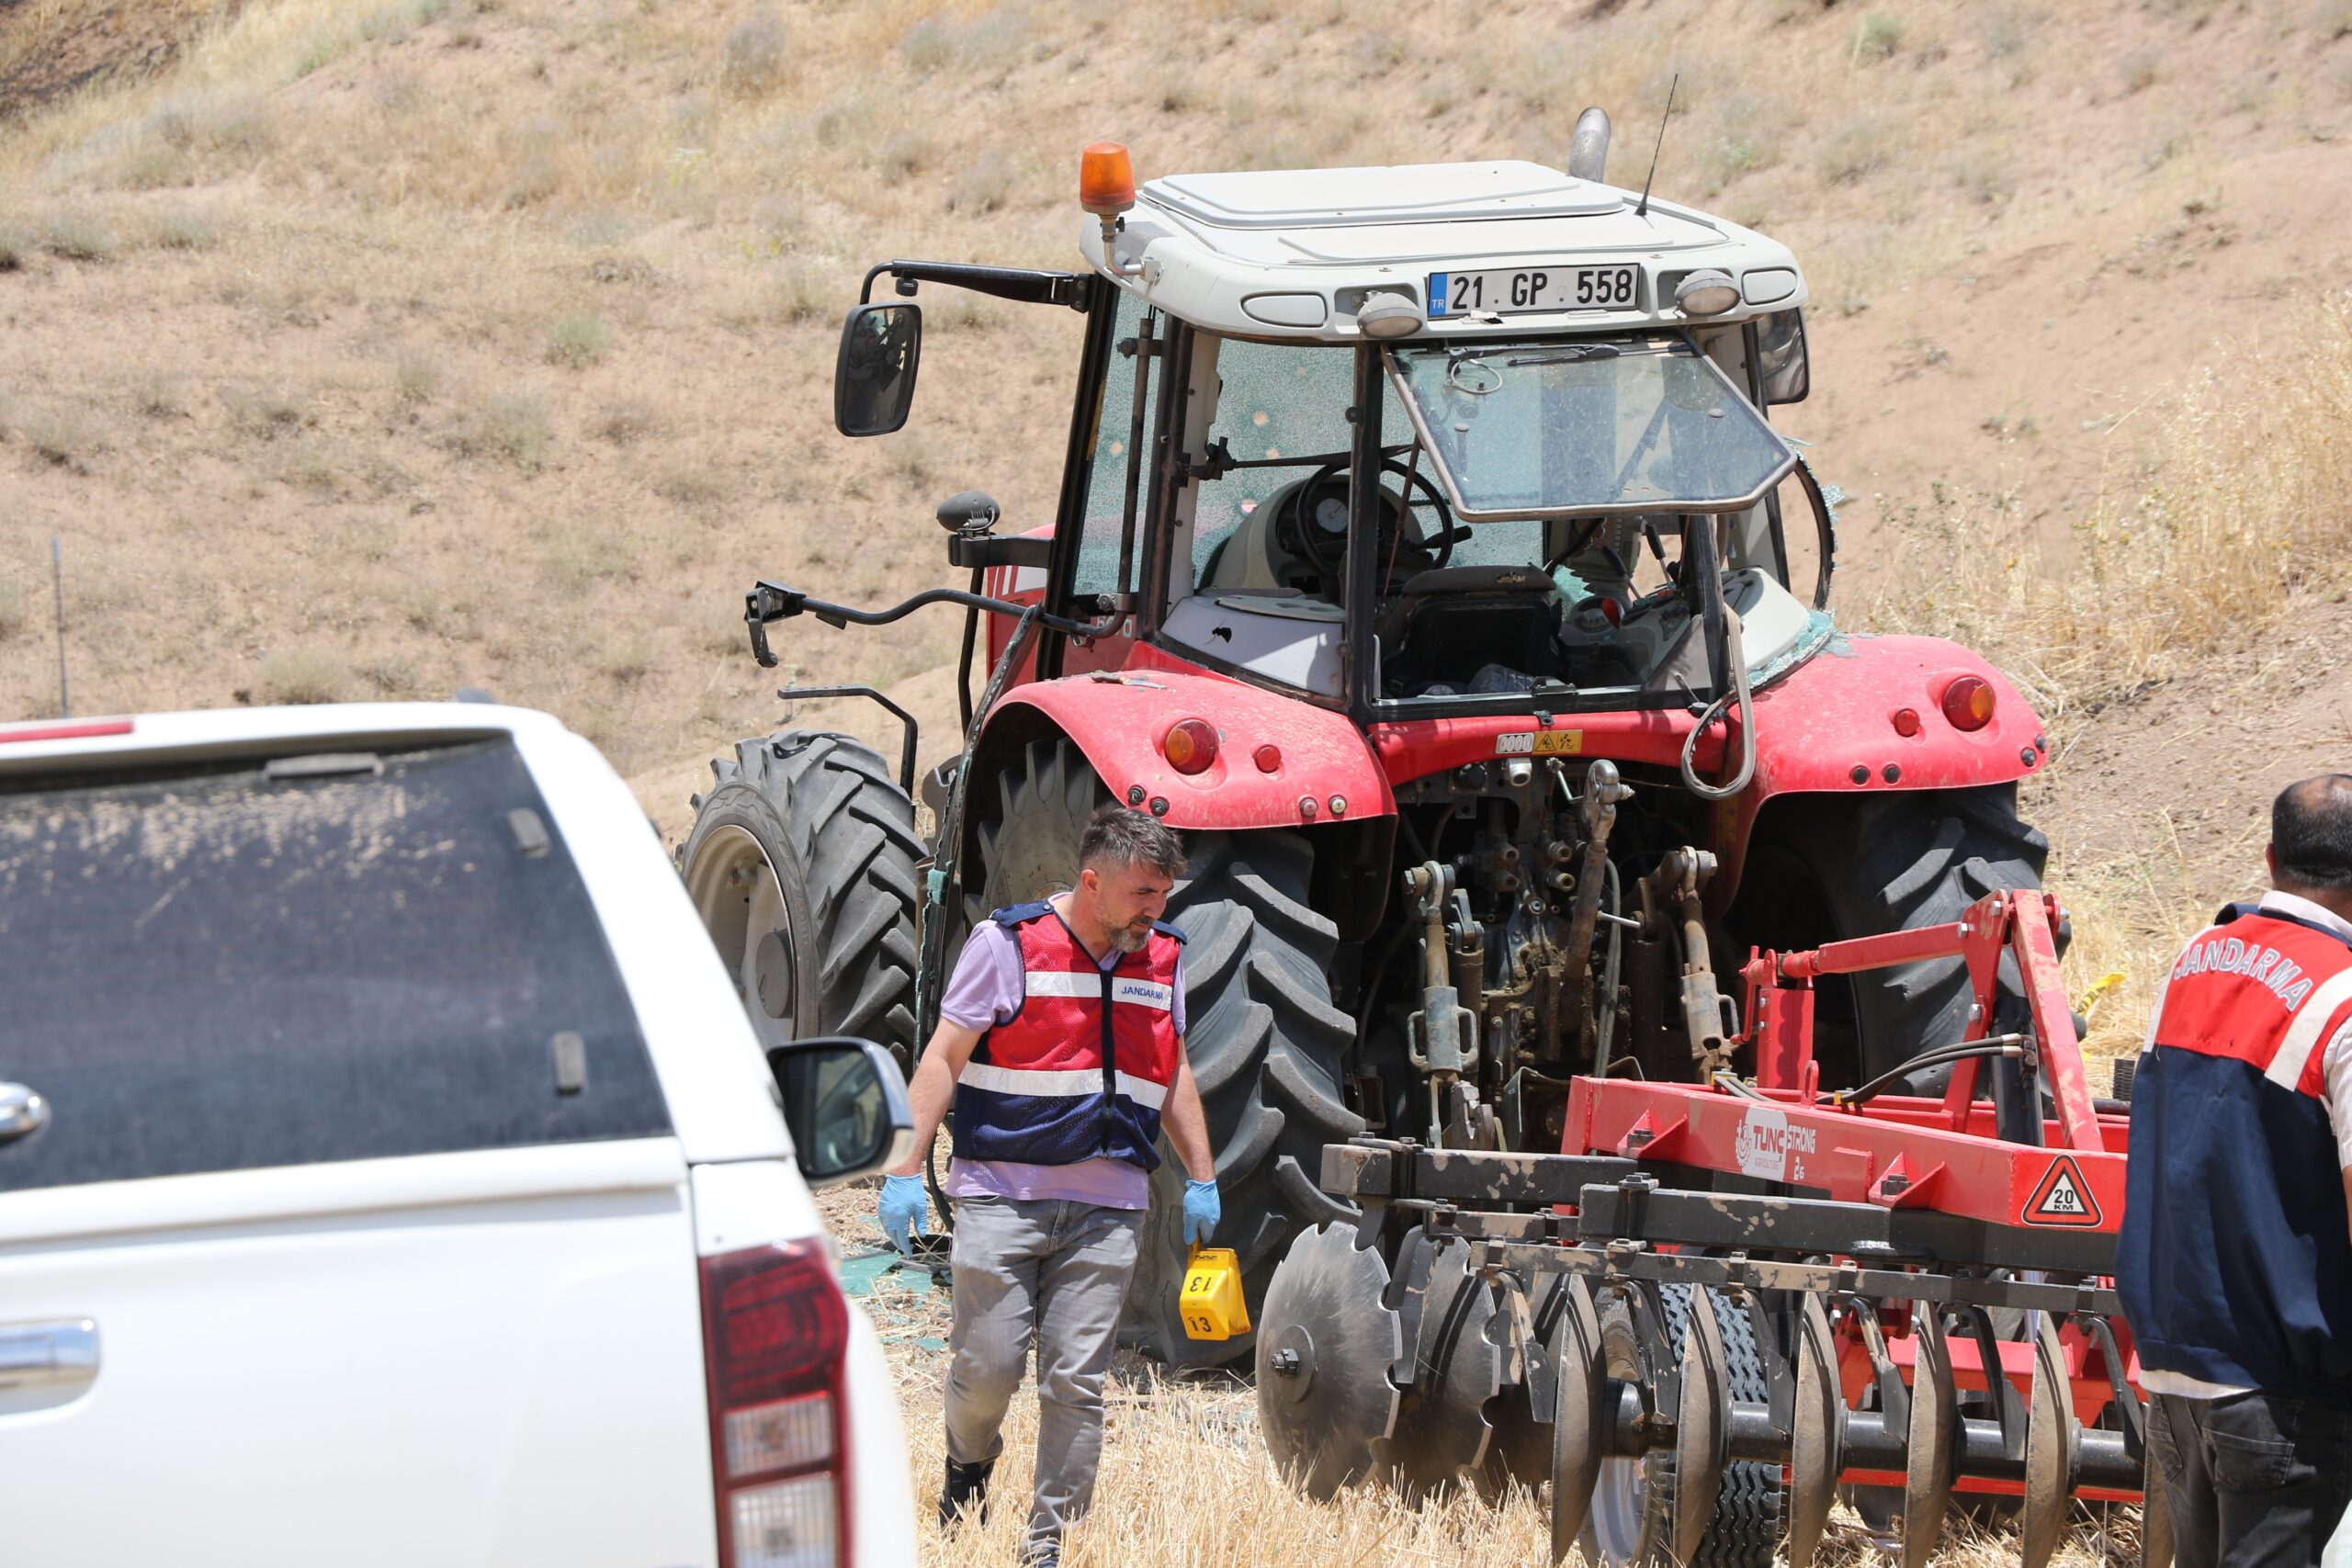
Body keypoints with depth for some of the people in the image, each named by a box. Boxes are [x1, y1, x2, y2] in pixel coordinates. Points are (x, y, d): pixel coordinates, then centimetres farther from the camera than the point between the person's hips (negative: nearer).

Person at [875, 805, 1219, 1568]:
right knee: (987, 1365, -3)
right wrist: (904, 1170, -9)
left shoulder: (1163, 957, 10)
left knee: (1076, 1380, -1)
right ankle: (969, 1462, 29)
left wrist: (1201, 1177, 15)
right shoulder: (1008, 944, -5)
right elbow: (942, 1060, -4)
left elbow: (1174, 1076, 21)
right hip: (1002, 1195, -3)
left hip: (1106, 1209, 3)